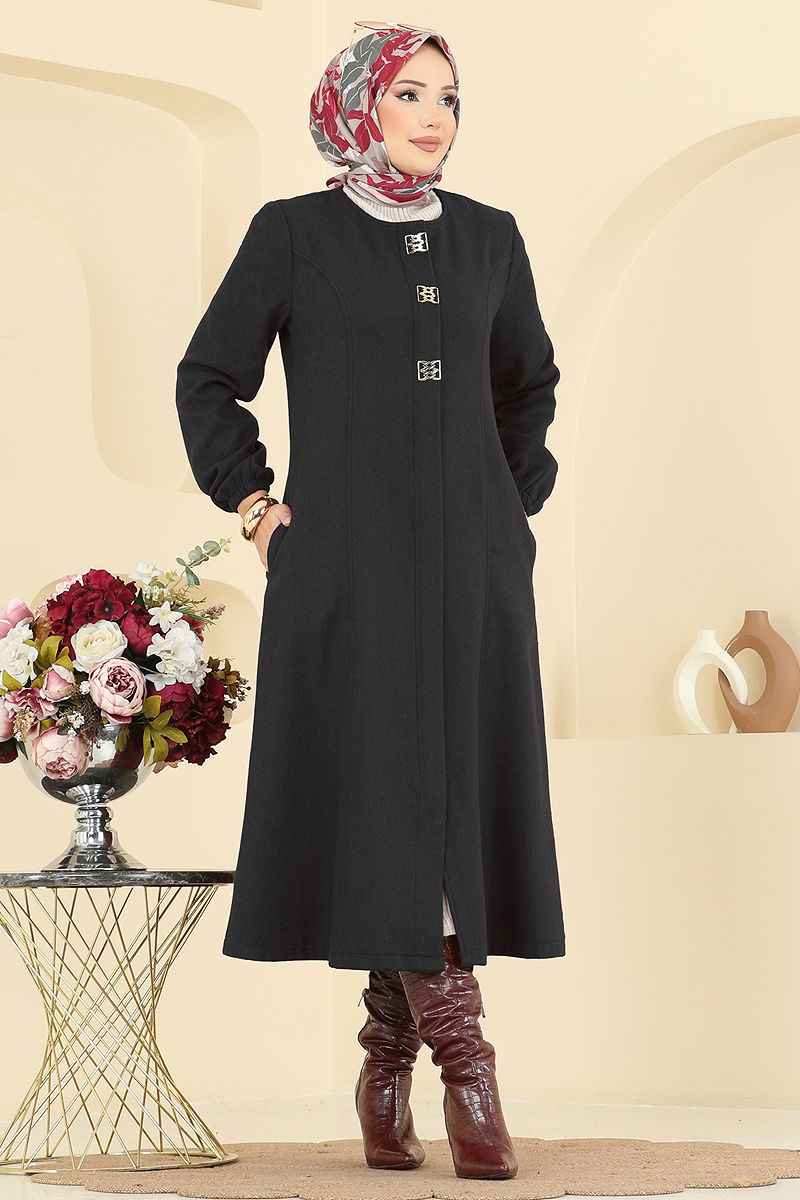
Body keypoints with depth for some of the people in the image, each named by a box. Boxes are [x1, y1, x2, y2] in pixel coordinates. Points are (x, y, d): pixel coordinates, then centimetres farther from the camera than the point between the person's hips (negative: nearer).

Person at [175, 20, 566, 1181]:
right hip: (347, 561, -3)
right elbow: (208, 378, 6)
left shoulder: (489, 238, 11)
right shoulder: (293, 232, 1)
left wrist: (514, 501, 15)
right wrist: (252, 504, -1)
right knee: (375, 787, -8)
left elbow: (528, 381, 24)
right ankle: (458, 1050, -4)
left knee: (463, 792, 0)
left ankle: (393, 1052, 10)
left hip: (471, 562, 4)